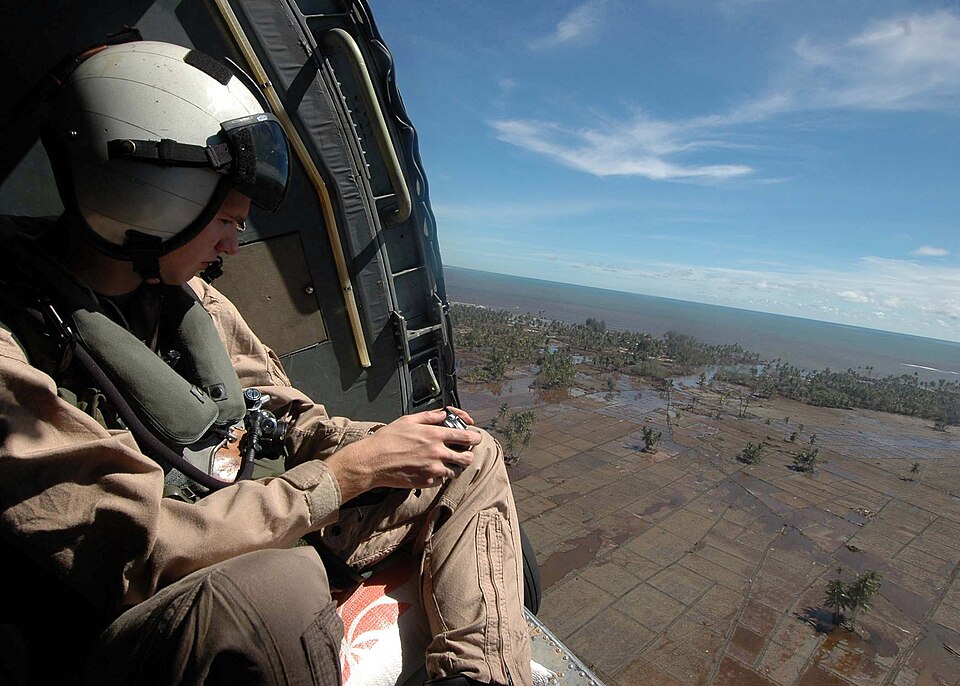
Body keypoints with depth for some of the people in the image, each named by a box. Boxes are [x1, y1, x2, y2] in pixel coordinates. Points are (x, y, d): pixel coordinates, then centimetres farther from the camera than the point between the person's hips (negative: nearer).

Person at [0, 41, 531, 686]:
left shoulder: (191, 297, 4)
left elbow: (292, 421, 7)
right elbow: (141, 554, -24)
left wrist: (386, 442, -9)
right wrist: (349, 469, -21)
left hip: (256, 537, 7)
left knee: (472, 459, 4)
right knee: (280, 583, -43)